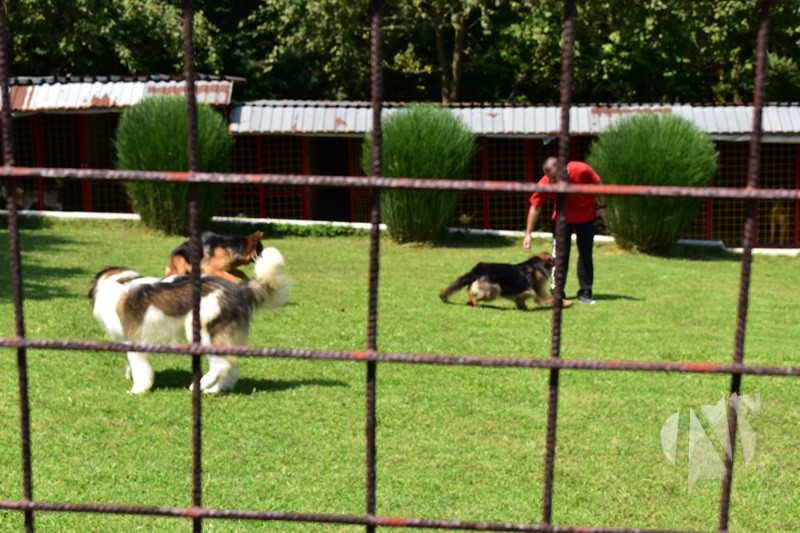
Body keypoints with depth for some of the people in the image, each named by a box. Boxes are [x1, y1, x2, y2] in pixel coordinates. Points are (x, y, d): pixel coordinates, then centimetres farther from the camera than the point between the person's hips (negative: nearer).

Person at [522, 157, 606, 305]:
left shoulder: (582, 170, -31)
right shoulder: (545, 183, -27)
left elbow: (597, 185, -11)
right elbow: (535, 207, -19)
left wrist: (602, 206, -4)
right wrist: (528, 233, -19)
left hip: (586, 216, 0)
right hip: (562, 218, 0)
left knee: (586, 255, 3)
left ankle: (585, 292, 11)